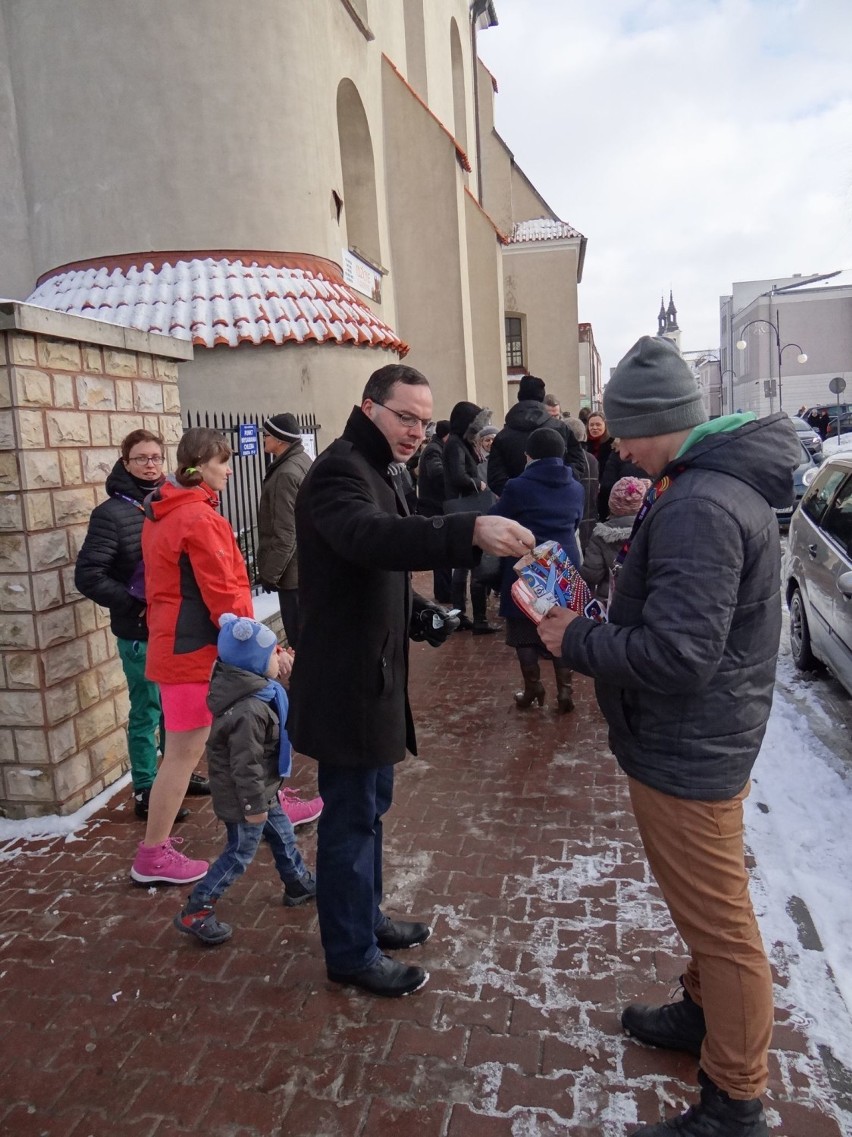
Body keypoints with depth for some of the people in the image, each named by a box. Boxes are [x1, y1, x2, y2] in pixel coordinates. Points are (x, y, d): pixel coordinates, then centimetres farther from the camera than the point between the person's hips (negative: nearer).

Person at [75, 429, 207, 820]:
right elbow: (88, 576, -14)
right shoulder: (111, 513, -11)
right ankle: (145, 792, 19)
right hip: (139, 634, -6)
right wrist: (136, 604, -18)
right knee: (146, 712, 5)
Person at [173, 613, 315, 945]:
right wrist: (254, 805, -20)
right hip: (244, 797, -10)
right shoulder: (249, 711, -35)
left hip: (261, 790, 10)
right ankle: (194, 912, 17)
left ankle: (298, 884, 44)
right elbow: (246, 765, -30)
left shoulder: (256, 690, -4)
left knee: (281, 833, 24)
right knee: (240, 854, 6)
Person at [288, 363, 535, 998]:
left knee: (371, 805, 22)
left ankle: (366, 917, 41)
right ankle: (351, 954, 23)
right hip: (347, 683, -10)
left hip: (373, 677, 10)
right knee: (351, 817, 4)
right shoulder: (339, 471, -18)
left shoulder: (373, 473, 15)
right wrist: (470, 532, -54)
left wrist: (417, 612, 9)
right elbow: (369, 535, -42)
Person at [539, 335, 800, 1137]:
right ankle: (704, 1013, 48)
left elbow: (676, 655, -30)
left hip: (685, 750, -10)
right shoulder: (722, 478, 7)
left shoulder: (698, 507, -27)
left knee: (718, 921, 6)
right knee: (706, 907, 26)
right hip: (700, 738, 11)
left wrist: (577, 641, -17)